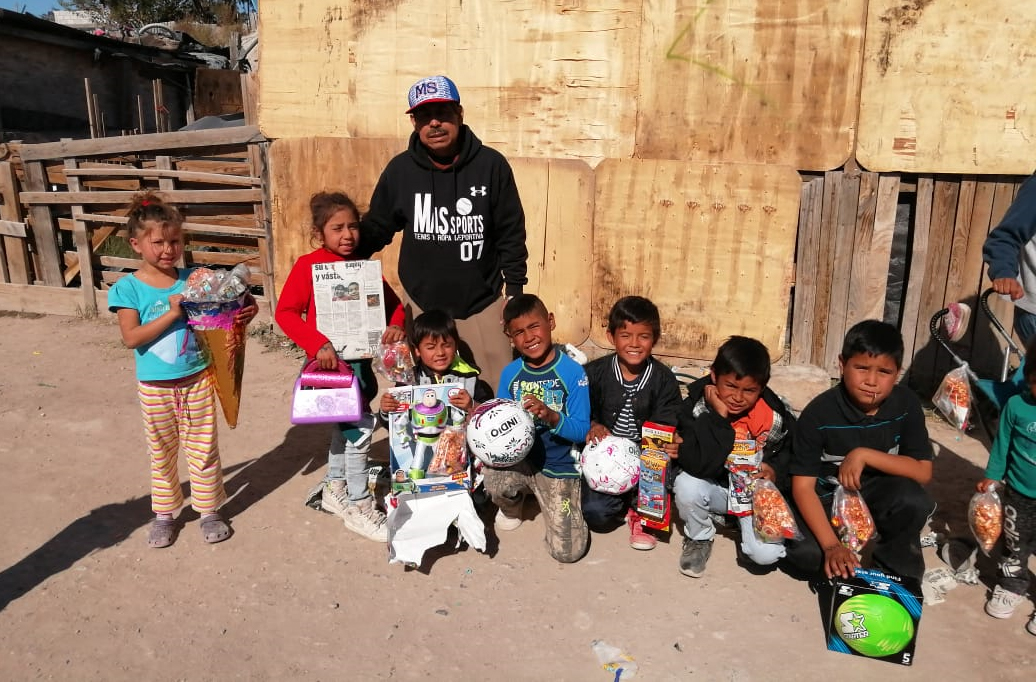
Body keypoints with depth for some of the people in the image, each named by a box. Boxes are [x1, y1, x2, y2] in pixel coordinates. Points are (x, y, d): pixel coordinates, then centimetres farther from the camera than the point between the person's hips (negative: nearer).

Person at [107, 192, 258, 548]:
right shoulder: (128, 288, -9)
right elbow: (131, 337, -17)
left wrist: (245, 313, -22)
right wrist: (172, 313, -25)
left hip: (198, 379, 1)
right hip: (155, 387, -1)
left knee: (203, 448, 11)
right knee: (161, 452, 15)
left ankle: (209, 509, 26)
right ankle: (164, 513, 31)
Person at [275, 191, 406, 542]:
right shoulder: (308, 265, -9)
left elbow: (392, 302, 12)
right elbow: (285, 312, -13)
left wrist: (396, 325, -10)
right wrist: (318, 345, -23)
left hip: (360, 359, 6)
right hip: (329, 362, -6)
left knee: (346, 425, 19)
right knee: (360, 426, -10)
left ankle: (334, 489, 40)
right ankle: (358, 507, 5)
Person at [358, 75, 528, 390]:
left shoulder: (491, 165, -5)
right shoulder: (400, 169, -1)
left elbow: (511, 233, 1)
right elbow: (375, 228, 9)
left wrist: (515, 289, 0)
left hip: (481, 303, -1)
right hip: (420, 303, 1)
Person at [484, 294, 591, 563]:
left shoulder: (573, 373, -13)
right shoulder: (509, 374, -2)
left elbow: (582, 431, -13)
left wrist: (551, 416, -32)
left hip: (558, 466, -2)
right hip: (518, 459, 2)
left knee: (568, 552, -9)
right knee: (491, 479, -33)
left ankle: (546, 496, 23)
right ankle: (512, 505, 7)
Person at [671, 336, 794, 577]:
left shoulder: (776, 416, -14)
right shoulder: (697, 406, -20)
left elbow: (791, 450, 8)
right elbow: (697, 464, -31)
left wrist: (776, 470, -13)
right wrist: (718, 416, -34)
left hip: (756, 491, 1)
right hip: (714, 486, 0)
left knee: (766, 554, -21)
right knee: (686, 486, -34)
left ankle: (743, 519, 15)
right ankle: (699, 538, 0)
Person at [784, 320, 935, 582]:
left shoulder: (906, 405, -14)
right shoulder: (819, 413, -23)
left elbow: (923, 471, -16)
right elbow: (803, 485, -23)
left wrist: (865, 455, -28)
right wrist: (831, 546, -32)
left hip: (877, 491, 3)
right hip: (826, 494, -2)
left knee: (915, 501, -30)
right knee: (805, 553, -29)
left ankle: (893, 567, -2)